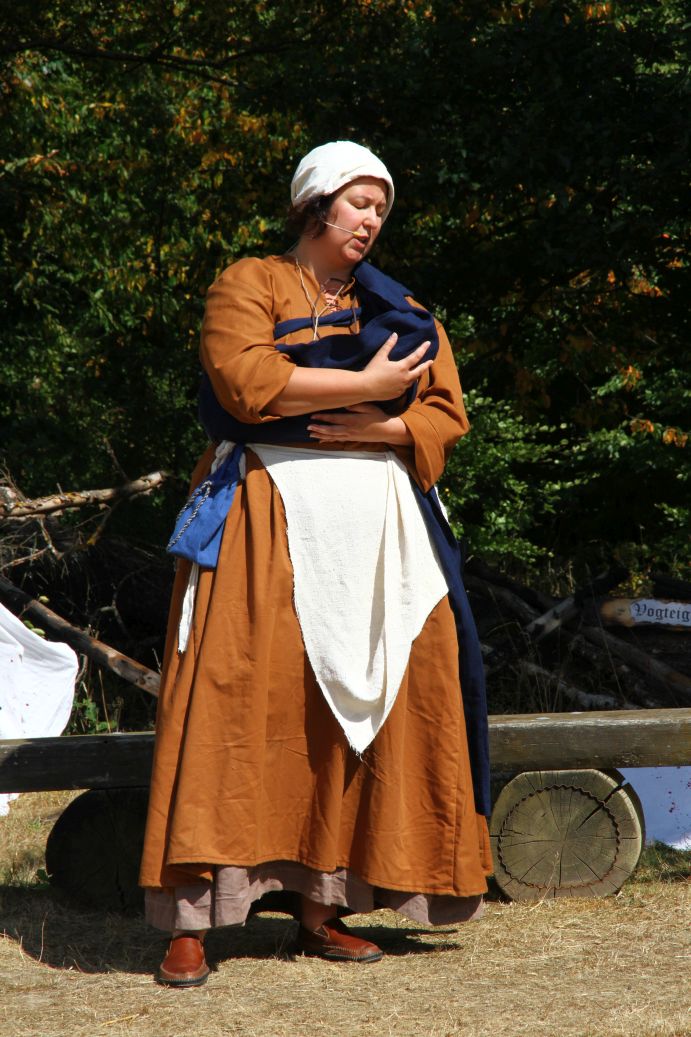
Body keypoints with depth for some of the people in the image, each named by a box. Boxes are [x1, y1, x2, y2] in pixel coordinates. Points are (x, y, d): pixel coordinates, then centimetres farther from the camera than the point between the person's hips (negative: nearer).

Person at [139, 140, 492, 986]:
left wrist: (374, 429, -10)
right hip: (269, 525, -5)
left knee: (359, 712, -2)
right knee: (237, 702, -13)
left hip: (375, 528, 5)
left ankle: (319, 908, 4)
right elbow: (244, 380, -14)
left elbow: (446, 415, 9)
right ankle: (190, 922, -14)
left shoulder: (403, 312, 19)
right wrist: (367, 386, -11)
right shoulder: (249, 285, 5)